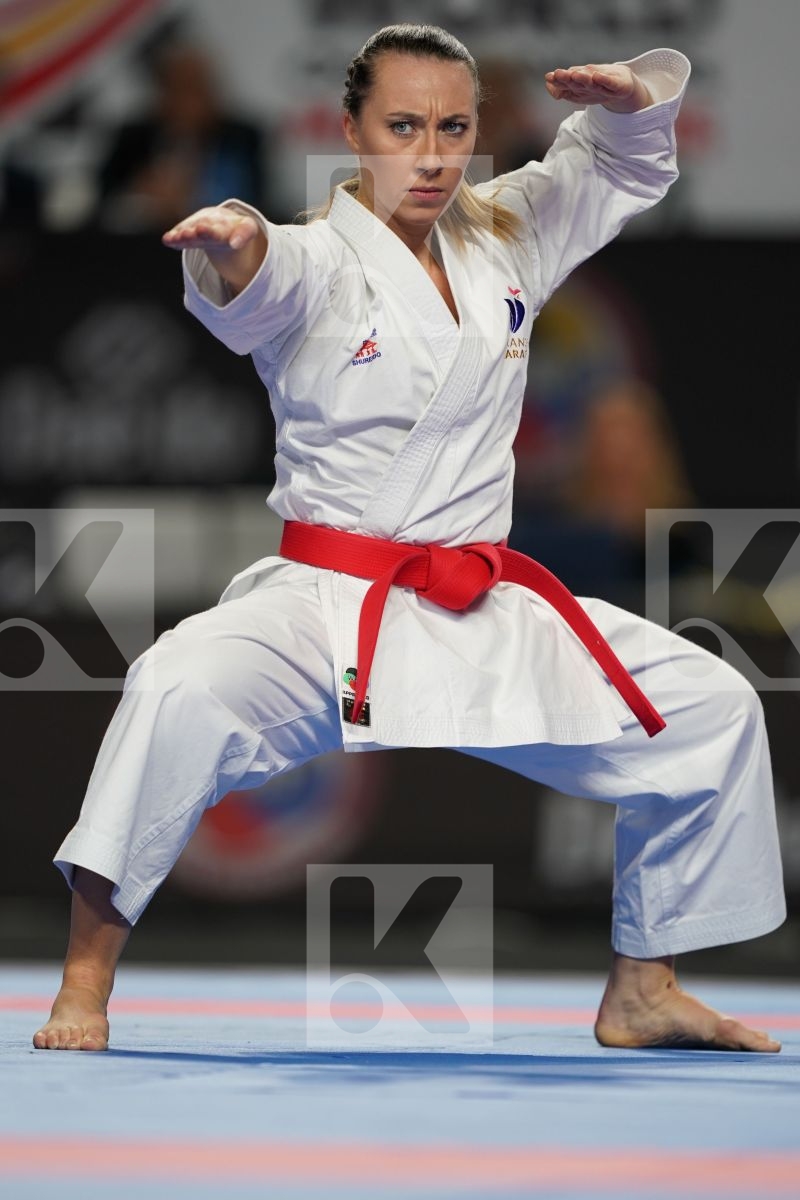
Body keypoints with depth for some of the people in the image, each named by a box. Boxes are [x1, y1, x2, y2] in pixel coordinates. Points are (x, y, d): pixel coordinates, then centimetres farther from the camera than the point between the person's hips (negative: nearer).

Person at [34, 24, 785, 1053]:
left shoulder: (502, 238, 10)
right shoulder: (317, 263, -8)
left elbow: (627, 165, 22)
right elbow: (258, 288, -33)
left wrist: (628, 97, -2)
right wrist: (231, 245, -57)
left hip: (484, 616, 6)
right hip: (325, 609, -6)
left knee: (710, 709, 8)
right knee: (183, 690, -35)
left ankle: (641, 991, 23)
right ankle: (86, 978, -23)